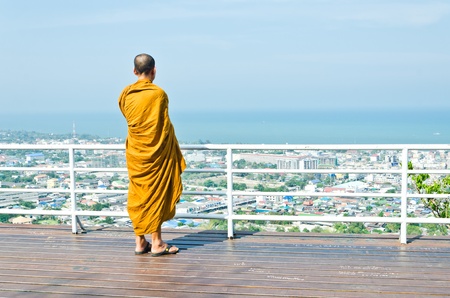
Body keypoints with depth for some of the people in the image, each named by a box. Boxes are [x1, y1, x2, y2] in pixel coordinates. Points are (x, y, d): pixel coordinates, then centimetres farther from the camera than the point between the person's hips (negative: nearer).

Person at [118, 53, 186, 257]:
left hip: (134, 152, 5)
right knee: (156, 194, 2)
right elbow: (165, 126, -7)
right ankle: (156, 243, 6)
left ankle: (140, 242, 15)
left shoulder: (126, 94, 1)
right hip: (156, 151, -4)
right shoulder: (159, 94, -13)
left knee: (137, 195, 11)